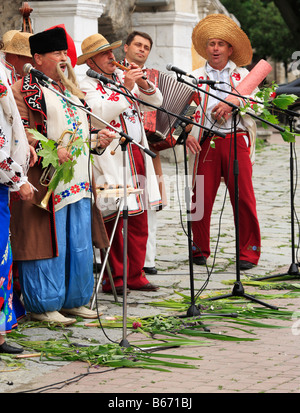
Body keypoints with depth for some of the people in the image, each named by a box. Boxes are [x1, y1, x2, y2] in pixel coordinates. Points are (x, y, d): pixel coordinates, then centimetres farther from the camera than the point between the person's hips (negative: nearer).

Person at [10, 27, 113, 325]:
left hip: (77, 182, 8)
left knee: (79, 244, 9)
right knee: (47, 241, -6)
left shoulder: (70, 91, 22)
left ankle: (72, 300, 19)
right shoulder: (23, 90, -4)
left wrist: (96, 139, 11)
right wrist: (50, 150, -24)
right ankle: (43, 306, 1)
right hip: (46, 182, -8)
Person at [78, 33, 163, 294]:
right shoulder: (87, 87, -4)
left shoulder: (123, 77, 14)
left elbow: (156, 101, 14)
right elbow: (98, 116, -21)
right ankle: (113, 278, 3)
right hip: (111, 160, -6)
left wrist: (142, 83, -5)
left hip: (137, 154, 6)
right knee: (114, 220, -5)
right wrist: (125, 89, -21)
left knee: (139, 220, 8)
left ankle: (135, 275, 15)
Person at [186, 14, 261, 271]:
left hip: (237, 140, 0)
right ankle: (200, 250, 11)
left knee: (244, 197, -6)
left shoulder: (242, 74, 18)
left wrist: (234, 101, -15)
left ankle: (248, 253, 0)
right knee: (202, 198, -3)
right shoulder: (195, 77, 17)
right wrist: (187, 133, -11)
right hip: (206, 142, 0)